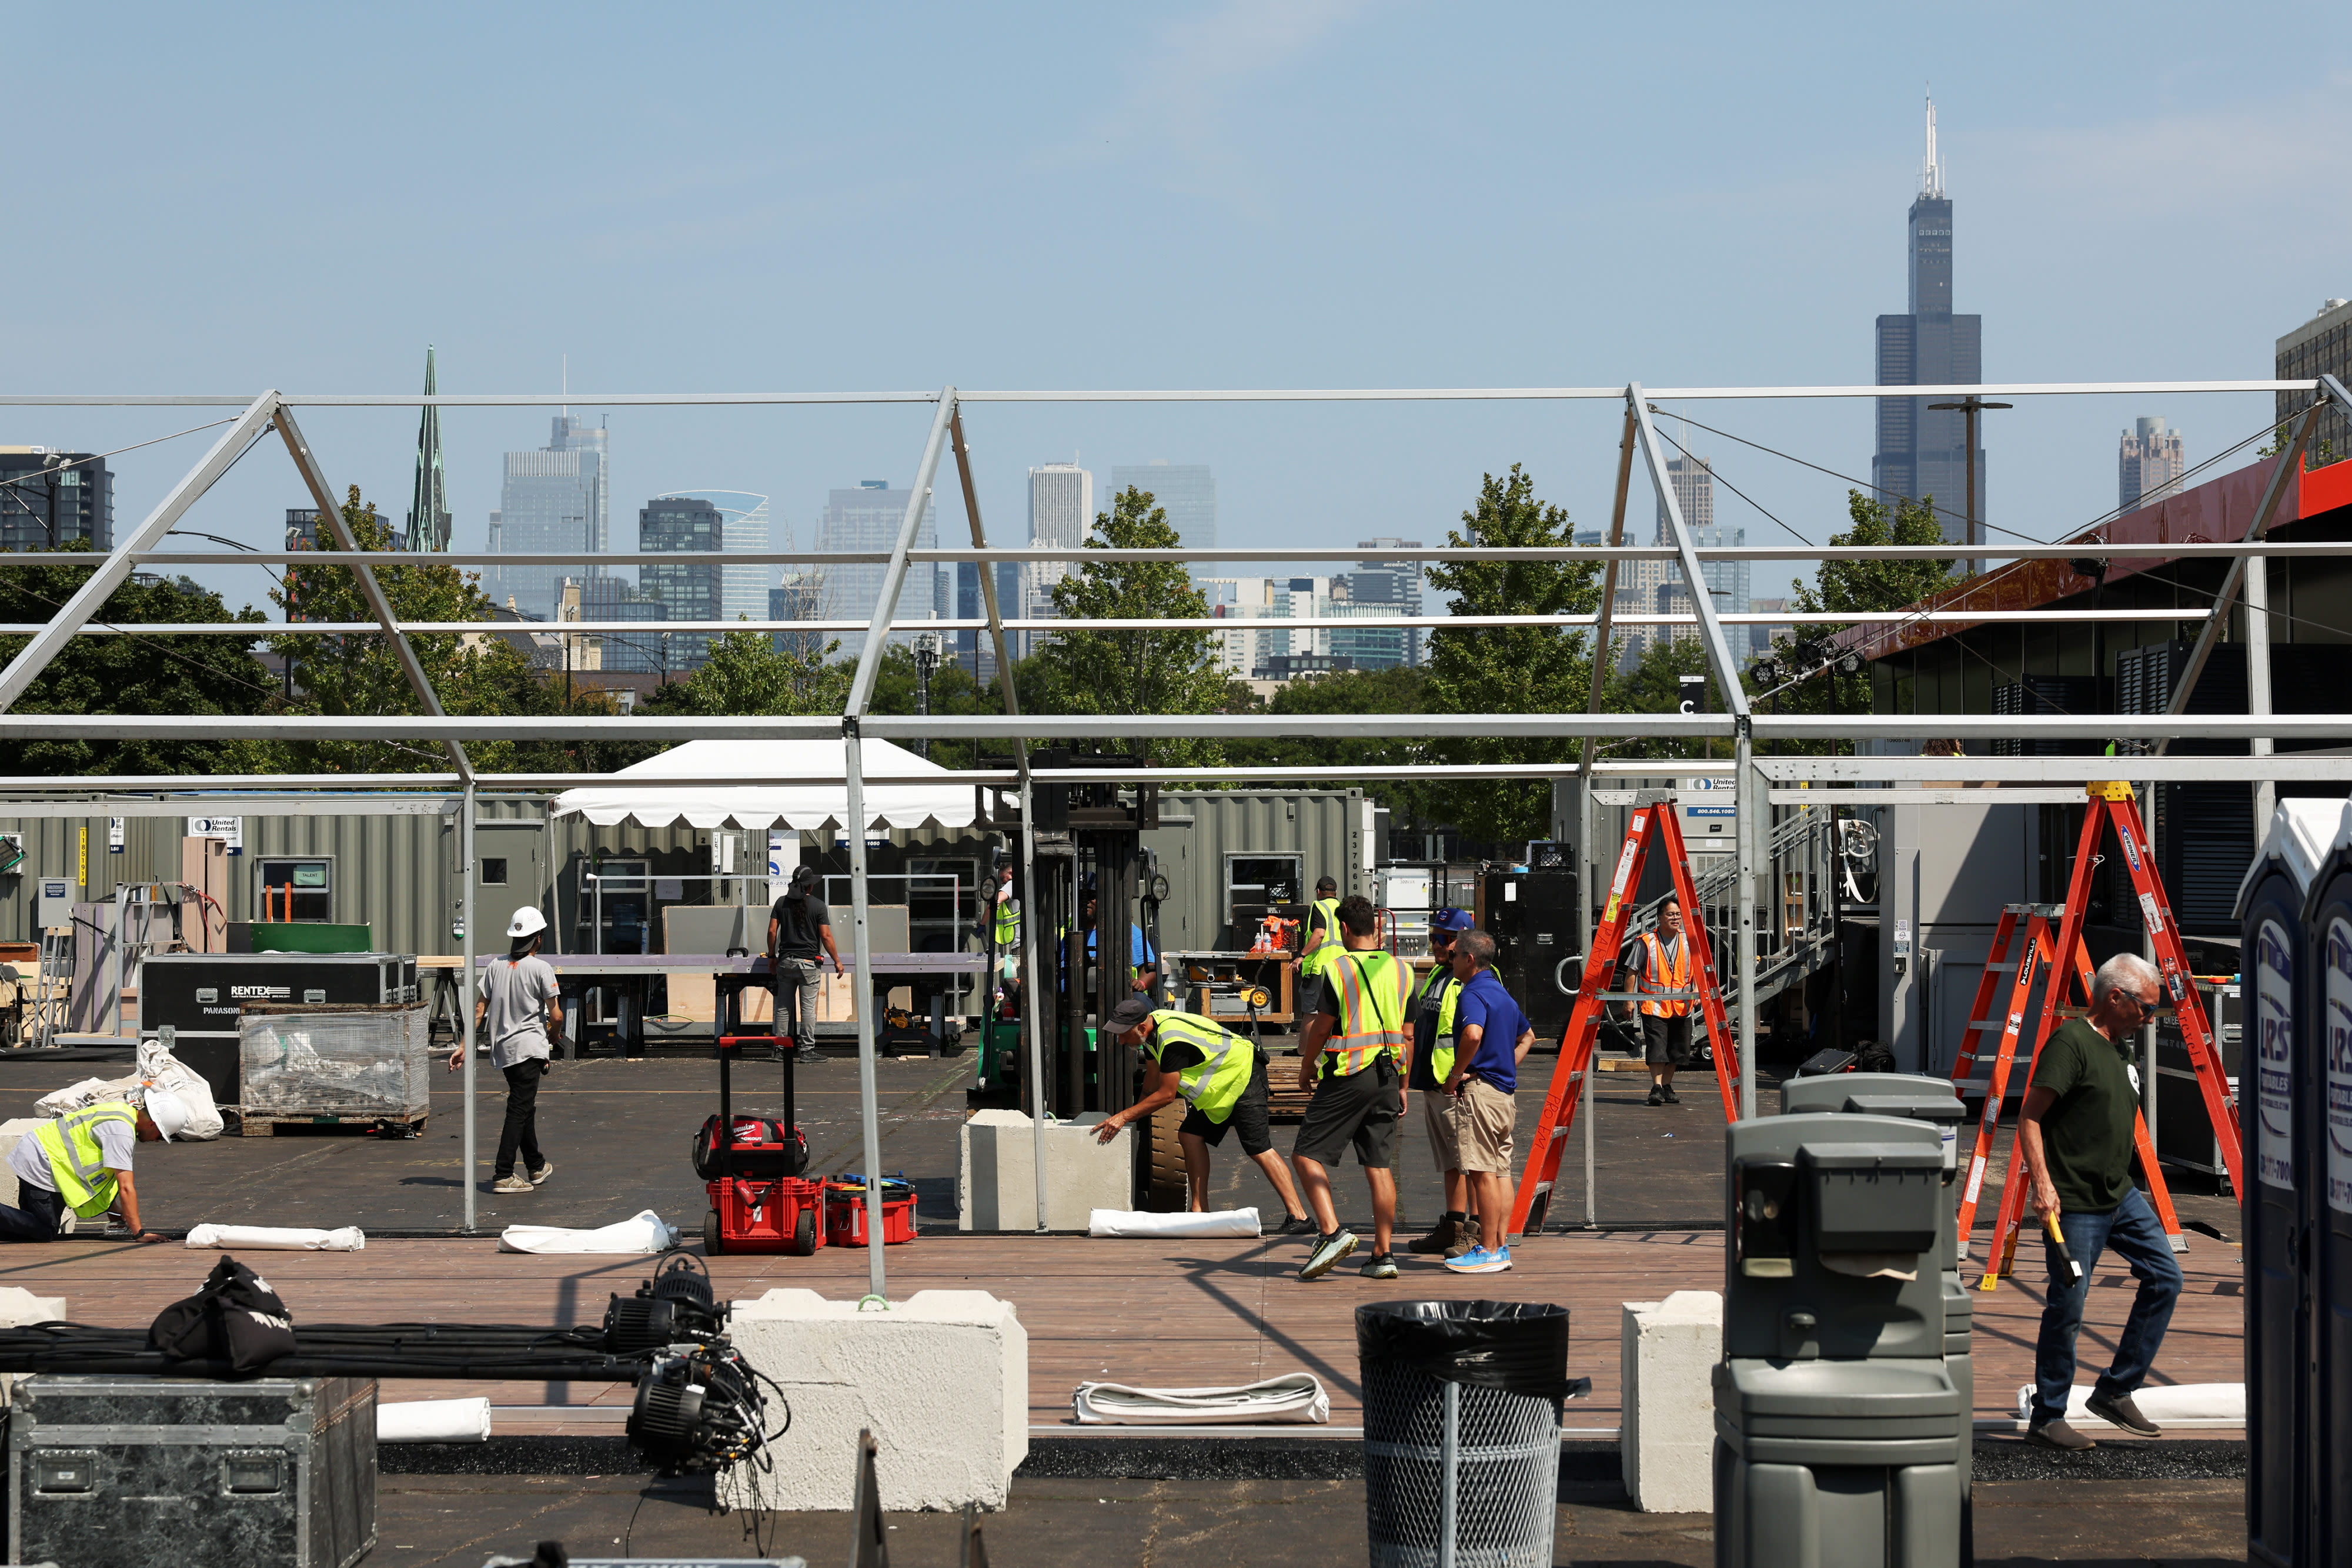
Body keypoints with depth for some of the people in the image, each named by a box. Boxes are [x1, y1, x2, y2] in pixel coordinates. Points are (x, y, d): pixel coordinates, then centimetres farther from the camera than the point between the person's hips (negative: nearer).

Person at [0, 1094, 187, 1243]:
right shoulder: (121, 1130, -22)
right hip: (39, 1166, -10)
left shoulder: (124, 1111, 8)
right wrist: (139, 1234, -21)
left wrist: (120, 1213, 14)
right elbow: (126, 1187, -24)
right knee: (45, 1233, -9)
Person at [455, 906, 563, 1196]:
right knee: (519, 1111, -6)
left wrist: (464, 1046, 8)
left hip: (502, 1049, 6)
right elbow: (556, 1016, -10)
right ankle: (503, 1175, -11)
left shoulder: (495, 966, 6)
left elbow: (480, 1009, 5)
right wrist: (552, 1036, 11)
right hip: (529, 1047, -6)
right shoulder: (541, 968, -9)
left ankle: (537, 1166, 33)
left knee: (525, 1108, 19)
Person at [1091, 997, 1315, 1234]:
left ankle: (1299, 1218, -16)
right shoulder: (1152, 1027, 0)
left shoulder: (1173, 1040, -30)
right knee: (1190, 1136, 3)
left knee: (1259, 1150, -14)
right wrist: (1134, 1114, 7)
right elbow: (1154, 1084, 13)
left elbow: (1166, 1094, -24)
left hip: (1244, 1076, -10)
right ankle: (1200, 1212, 7)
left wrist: (1124, 1116, -18)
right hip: (1220, 1084, 10)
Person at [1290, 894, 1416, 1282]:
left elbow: (1321, 1028, -7)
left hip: (1348, 1075, -6)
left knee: (1307, 1154, 0)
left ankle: (1331, 1232, -15)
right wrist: (1402, 1086, 20)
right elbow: (1409, 1035, 12)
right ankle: (1382, 1254, 6)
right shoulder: (1402, 970, 8)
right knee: (1380, 1166, 7)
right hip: (1387, 1075, 6)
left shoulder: (1339, 968, -8)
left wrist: (1307, 1068, 10)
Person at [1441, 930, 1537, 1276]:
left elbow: (1473, 1033, -33)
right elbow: (1527, 1037, 31)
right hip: (1505, 1090, 10)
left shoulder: (1474, 994, -13)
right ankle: (1501, 1245, 13)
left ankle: (1488, 1251, -5)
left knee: (1483, 1172, -7)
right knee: (1501, 1170, 10)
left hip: (1479, 1090, -10)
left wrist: (1457, 1073, -20)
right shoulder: (1502, 994, 17)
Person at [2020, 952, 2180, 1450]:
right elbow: (2030, 1119, -18)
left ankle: (2114, 1392, 14)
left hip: (2120, 1197, 9)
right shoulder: (2071, 1042, -13)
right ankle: (2046, 1420, 7)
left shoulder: (2120, 1048, 15)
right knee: (2066, 1309, -4)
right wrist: (2043, 1184, -26)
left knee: (2166, 1278, 5)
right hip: (2074, 1204, -9)